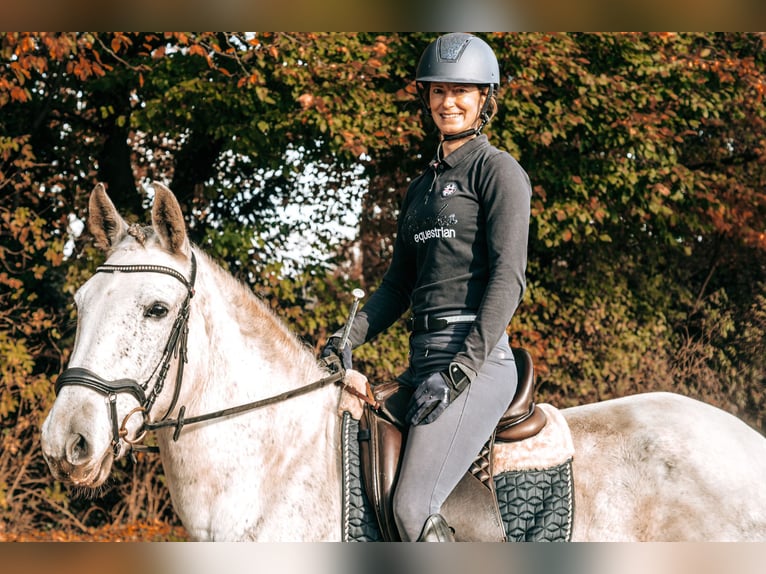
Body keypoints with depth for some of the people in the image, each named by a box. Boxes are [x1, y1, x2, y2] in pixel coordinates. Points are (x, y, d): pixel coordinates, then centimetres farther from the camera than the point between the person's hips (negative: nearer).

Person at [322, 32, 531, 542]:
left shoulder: (497, 170, -2)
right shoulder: (423, 185, 22)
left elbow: (508, 276, -12)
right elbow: (399, 284, 21)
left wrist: (462, 367, -21)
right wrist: (351, 339, 3)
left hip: (477, 355, -9)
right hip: (425, 356, 9)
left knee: (413, 508, -21)